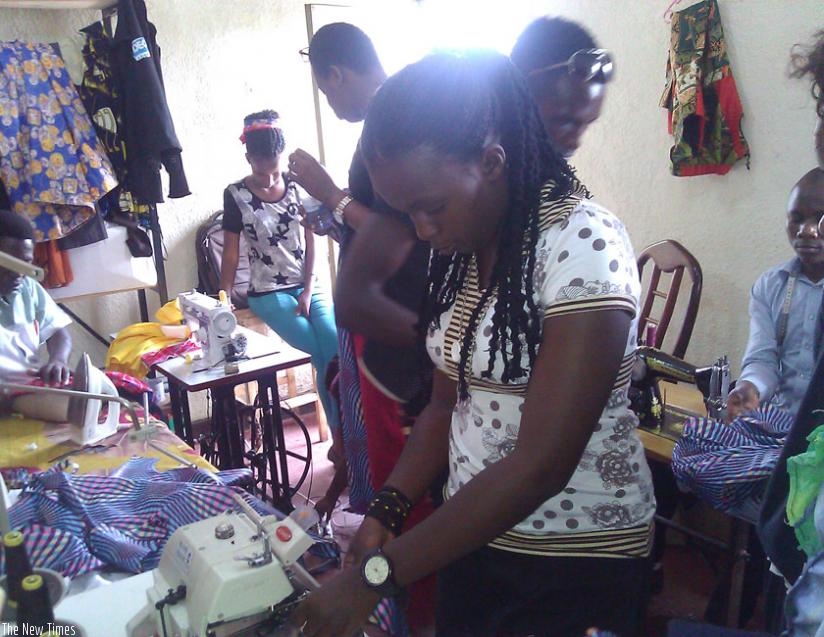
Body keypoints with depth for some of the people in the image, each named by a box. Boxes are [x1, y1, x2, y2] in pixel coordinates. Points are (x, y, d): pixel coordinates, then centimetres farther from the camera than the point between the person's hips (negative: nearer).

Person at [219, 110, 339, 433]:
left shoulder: (298, 186, 2)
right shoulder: (236, 195, -3)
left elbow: (311, 242, 3)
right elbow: (231, 251, 0)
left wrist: (309, 289, -6)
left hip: (308, 285, 2)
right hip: (268, 292, -2)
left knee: (336, 342, -23)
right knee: (323, 350, -21)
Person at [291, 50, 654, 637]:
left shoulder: (583, 244, -22)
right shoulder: (462, 249, 0)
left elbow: (542, 463, -26)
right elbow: (447, 401, 5)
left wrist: (378, 573, -23)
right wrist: (388, 512, -8)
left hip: (577, 559, -6)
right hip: (471, 532, 6)